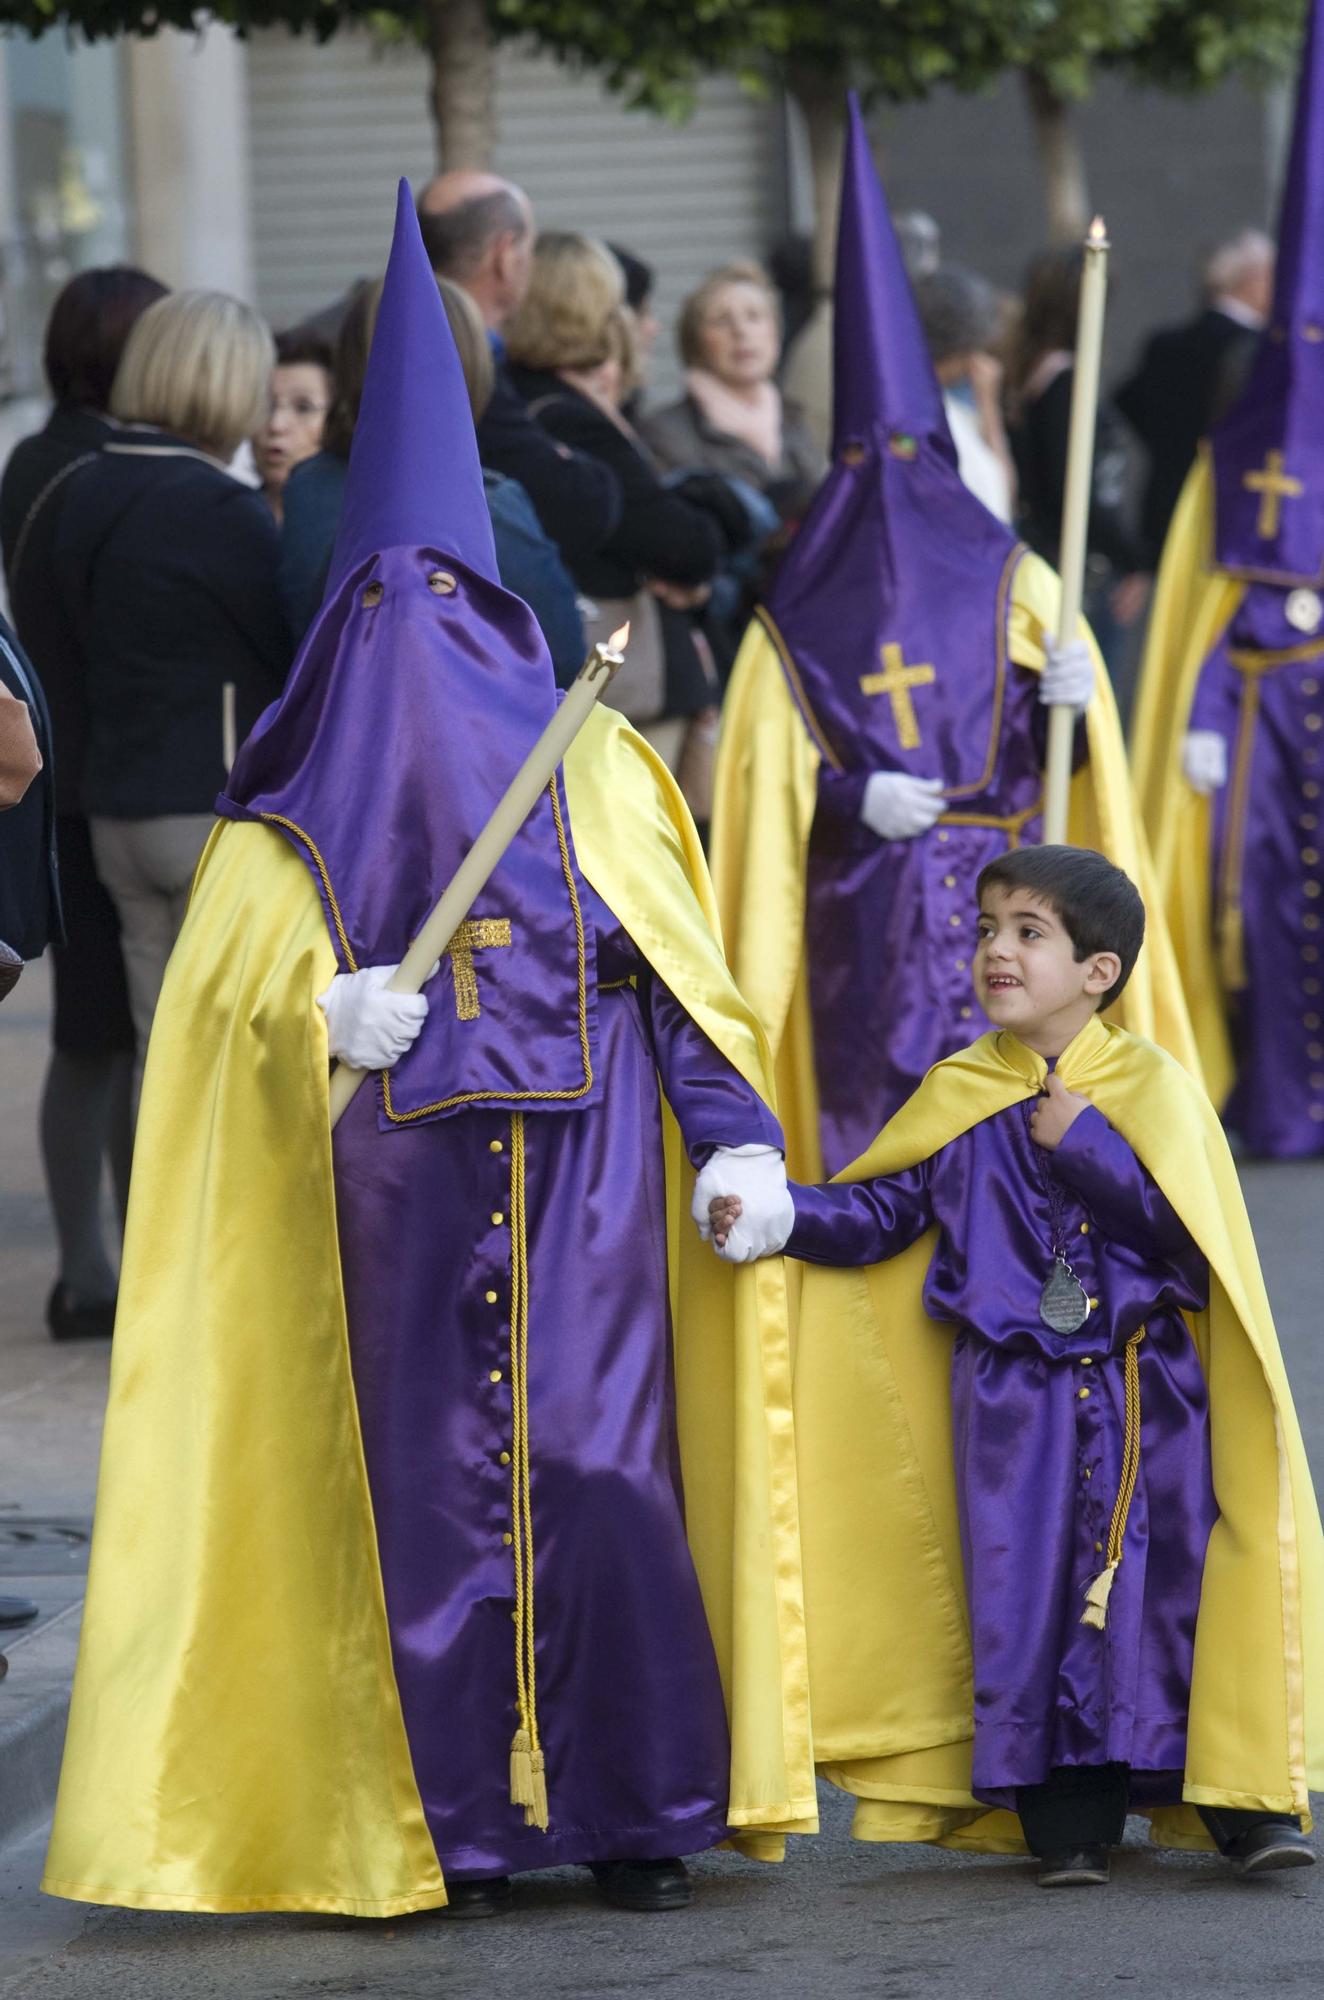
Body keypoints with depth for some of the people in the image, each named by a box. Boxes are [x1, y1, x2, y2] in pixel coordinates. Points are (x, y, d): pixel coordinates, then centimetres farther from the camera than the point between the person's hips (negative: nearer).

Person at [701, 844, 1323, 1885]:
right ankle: (1068, 1824, 7)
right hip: (1012, 1397, 2)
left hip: (1149, 1395, -2)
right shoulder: (960, 1097, 6)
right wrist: (779, 1217, -11)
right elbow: (880, 1210, 5)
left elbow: (1193, 1235, -12)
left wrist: (1085, 1145, -17)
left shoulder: (1152, 1086, -3)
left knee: (1176, 1588, -3)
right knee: (1028, 1595, -1)